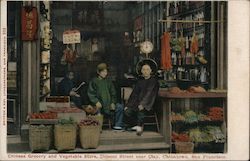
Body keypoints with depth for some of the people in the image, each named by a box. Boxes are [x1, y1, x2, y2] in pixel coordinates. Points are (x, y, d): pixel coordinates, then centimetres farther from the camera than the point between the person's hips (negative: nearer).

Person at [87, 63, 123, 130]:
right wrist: (96, 102, -18)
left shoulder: (108, 82, 20)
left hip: (108, 103, 4)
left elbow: (113, 94, 18)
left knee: (120, 107, -17)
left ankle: (117, 125, -7)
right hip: (99, 104, -4)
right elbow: (90, 94, 0)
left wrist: (113, 103, -1)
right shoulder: (93, 82, 8)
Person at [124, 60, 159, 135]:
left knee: (141, 111, -37)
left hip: (147, 104, -5)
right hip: (137, 102, 5)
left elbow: (149, 93, -12)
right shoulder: (140, 81, 17)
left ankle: (139, 126, -22)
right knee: (127, 111, -21)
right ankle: (139, 126, -9)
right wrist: (128, 105, 4)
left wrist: (143, 104, -24)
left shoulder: (153, 81, 0)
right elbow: (134, 93, 15)